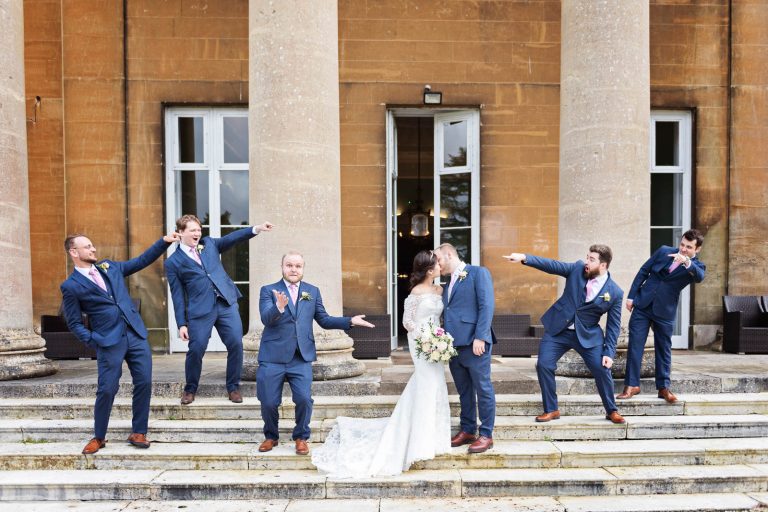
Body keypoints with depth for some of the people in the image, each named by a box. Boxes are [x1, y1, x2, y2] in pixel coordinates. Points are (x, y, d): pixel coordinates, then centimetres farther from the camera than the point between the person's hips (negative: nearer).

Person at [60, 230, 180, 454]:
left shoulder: (109, 266, 14)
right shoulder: (71, 286, 0)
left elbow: (141, 261, 17)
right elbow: (75, 323, 2)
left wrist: (164, 241, 10)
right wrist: (93, 341, -10)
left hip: (136, 335, 5)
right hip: (109, 342, -4)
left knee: (144, 383, 2)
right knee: (107, 389, -2)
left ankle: (138, 433, 16)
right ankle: (98, 437, 20)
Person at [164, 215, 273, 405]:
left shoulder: (209, 244, 16)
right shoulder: (173, 262, 6)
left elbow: (231, 239, 3)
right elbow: (178, 295, 4)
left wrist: (256, 229, -12)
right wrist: (182, 323, -1)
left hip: (226, 303, 3)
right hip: (200, 309, -3)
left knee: (236, 345, -3)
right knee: (196, 350, -3)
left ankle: (233, 387, 15)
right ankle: (190, 389, 22)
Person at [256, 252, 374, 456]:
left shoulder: (313, 291, 11)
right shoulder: (268, 290, 2)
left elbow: (324, 320, 12)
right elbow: (266, 318, -13)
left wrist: (350, 321, 0)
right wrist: (279, 307, -35)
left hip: (301, 357, 1)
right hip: (273, 357, -1)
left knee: (304, 399, -8)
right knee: (268, 402, 4)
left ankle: (301, 437, 19)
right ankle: (271, 436, 32)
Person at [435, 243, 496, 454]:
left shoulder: (478, 273, -2)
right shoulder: (448, 284, 20)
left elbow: (486, 306, -11)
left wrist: (480, 337, -18)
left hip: (474, 342, -7)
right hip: (454, 344, 7)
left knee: (483, 389, 2)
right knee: (464, 391, 15)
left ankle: (486, 435, 12)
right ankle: (467, 430, 26)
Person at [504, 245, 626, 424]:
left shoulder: (615, 292, -10)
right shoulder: (577, 268, -6)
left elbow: (613, 326, -5)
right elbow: (551, 265, -11)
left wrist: (609, 353, -10)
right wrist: (524, 258, -24)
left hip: (588, 335, -1)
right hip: (557, 329, 2)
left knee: (602, 369, -5)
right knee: (543, 364, -7)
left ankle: (611, 411, 21)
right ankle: (551, 410, 9)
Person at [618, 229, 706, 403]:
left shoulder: (696, 266, -1)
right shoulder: (664, 251, 3)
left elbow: (699, 277, -25)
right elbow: (643, 271, 7)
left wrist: (687, 262, -44)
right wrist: (631, 296, 2)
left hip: (665, 311, -1)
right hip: (642, 305, 1)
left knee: (664, 349, 8)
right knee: (635, 345, -1)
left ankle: (663, 387, 20)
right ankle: (631, 385, 6)